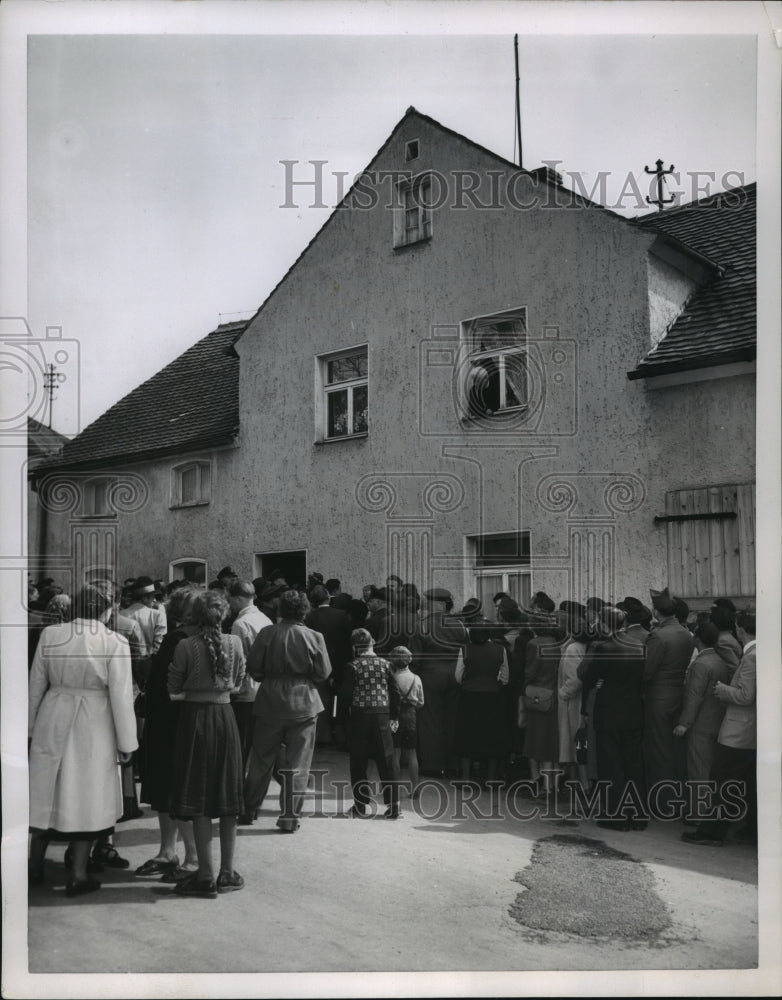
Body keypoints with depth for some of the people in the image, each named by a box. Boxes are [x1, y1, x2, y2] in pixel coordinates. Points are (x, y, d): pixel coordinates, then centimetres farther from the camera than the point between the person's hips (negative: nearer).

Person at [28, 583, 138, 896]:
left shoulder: (50, 635, -3)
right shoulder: (115, 643, -13)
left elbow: (36, 684, 5)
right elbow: (121, 696, -10)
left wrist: (31, 725, 17)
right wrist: (125, 741, -2)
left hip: (53, 721, 3)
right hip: (93, 726, -3)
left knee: (48, 791, 17)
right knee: (86, 795, 8)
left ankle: (35, 866, 29)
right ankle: (78, 875, 14)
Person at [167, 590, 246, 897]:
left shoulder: (185, 645, -11)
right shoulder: (234, 642, -2)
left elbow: (174, 689, -3)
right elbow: (237, 683, 8)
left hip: (195, 716, -3)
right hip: (225, 716, 3)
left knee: (199, 801, 3)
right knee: (226, 796, 12)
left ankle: (206, 875, 7)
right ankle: (227, 872, 19)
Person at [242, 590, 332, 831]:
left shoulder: (266, 634, -6)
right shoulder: (314, 637, -7)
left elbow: (253, 668, -4)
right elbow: (324, 673, -3)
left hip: (270, 704, 1)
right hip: (304, 706, -1)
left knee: (261, 761, 14)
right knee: (296, 765, 6)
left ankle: (249, 811, 25)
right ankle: (290, 817, 8)